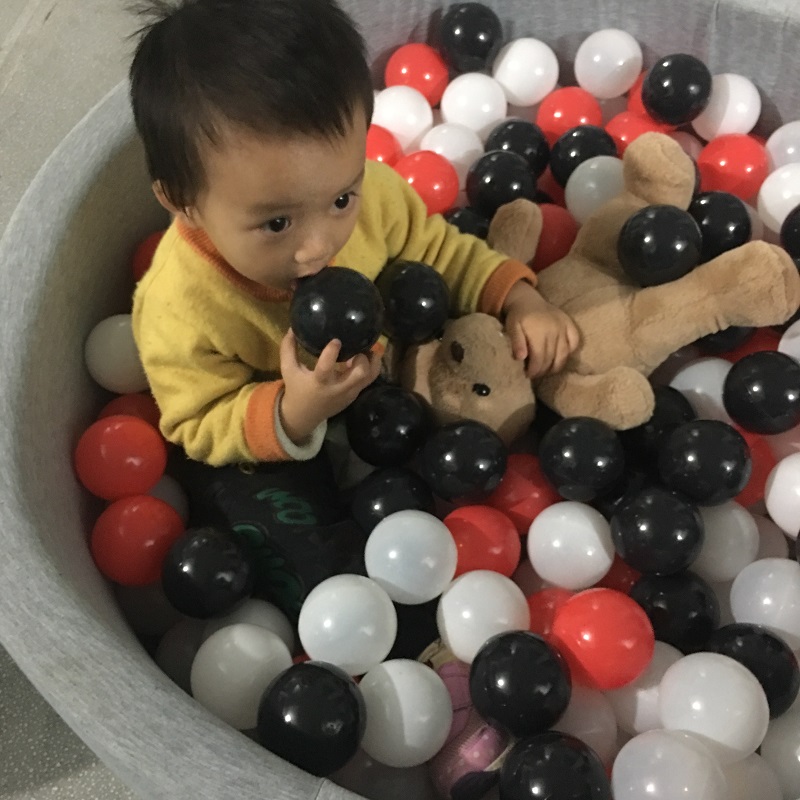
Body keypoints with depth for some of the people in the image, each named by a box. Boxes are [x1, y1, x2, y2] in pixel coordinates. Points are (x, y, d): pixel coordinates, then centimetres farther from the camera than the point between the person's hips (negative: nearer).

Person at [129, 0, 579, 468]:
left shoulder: (367, 188, -26)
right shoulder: (180, 315, -36)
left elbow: (438, 252, -6)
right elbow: (202, 433, -21)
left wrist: (519, 298, -20)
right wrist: (293, 415, -40)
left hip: (390, 373, 3)